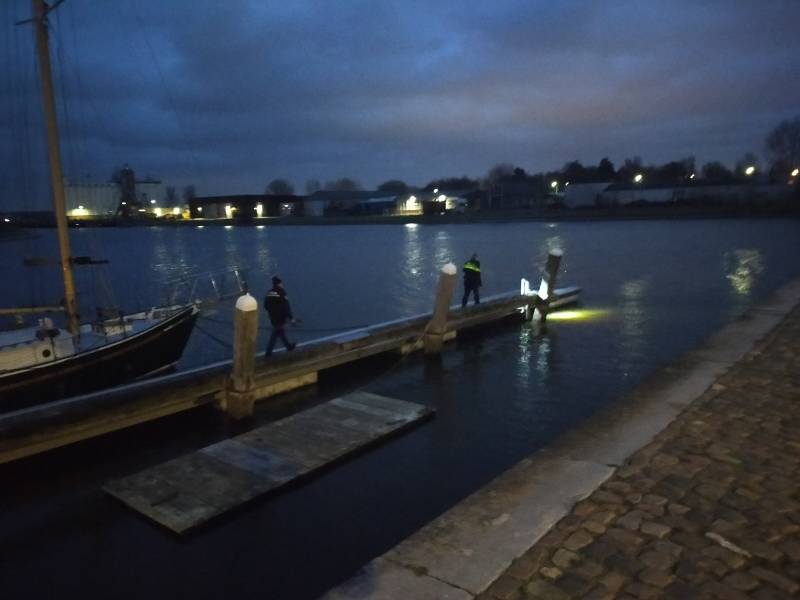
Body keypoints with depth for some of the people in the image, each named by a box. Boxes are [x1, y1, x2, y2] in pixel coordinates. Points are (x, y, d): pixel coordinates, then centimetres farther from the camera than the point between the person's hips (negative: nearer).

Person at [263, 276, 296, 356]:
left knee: (281, 332, 20)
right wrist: (291, 318, -15)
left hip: (273, 318, 7)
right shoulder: (281, 293, -18)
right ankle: (268, 352, 0)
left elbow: (266, 306, 9)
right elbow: (286, 307, -20)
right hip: (280, 318, -7)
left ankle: (289, 346, 36)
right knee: (275, 334, -1)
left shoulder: (269, 293, 2)